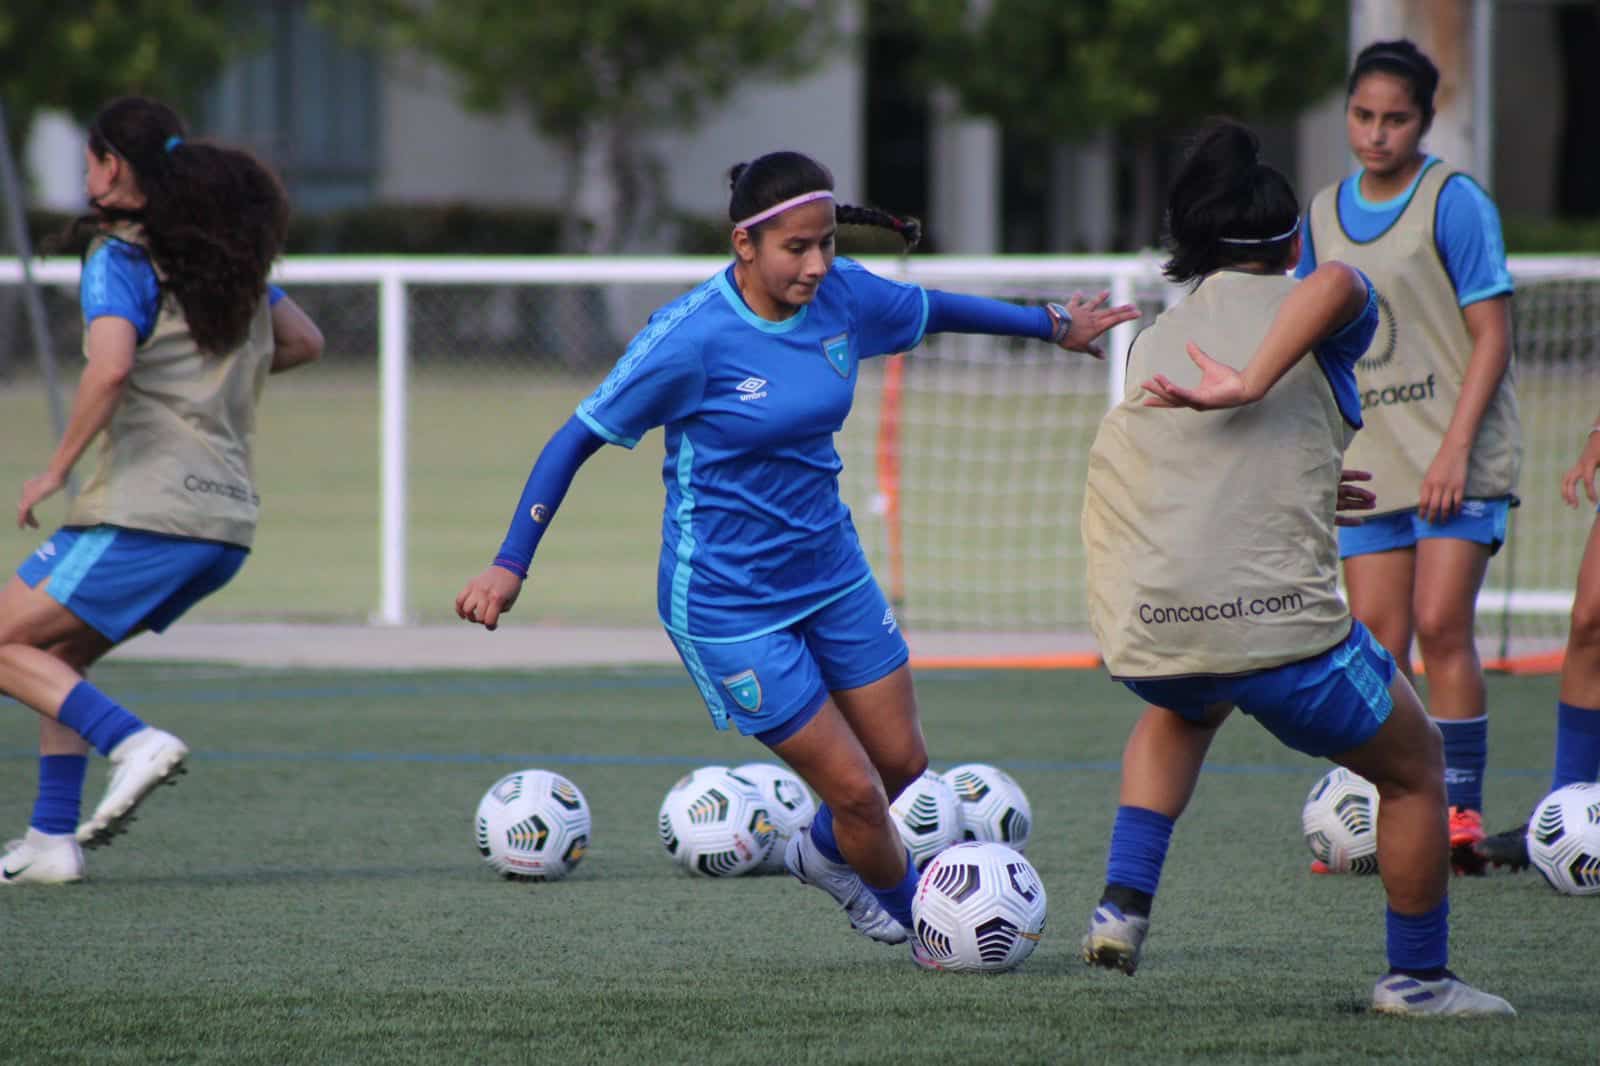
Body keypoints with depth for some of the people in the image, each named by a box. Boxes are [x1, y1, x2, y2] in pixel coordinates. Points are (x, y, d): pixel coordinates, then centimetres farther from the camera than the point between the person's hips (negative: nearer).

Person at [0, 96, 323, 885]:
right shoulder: (228, 252, 16)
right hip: (228, 517, 8)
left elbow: (110, 368, -24)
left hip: (145, 511, -8)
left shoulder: (121, 260, -8)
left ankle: (132, 741, -18)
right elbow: (304, 342, 27)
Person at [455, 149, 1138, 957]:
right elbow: (579, 438, -15)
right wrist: (509, 567, -16)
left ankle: (824, 854, 44)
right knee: (856, 789, -3)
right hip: (728, 605, -6)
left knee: (902, 760, 12)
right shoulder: (692, 337, -23)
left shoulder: (842, 297, -6)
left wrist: (1054, 326, 27)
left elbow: (934, 311, 16)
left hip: (830, 572, 6)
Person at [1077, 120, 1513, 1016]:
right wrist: (1253, 382, -23)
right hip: (1276, 616, -5)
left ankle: (1124, 903, 22)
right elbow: (1337, 283, -21)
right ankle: (1418, 977, 27)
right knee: (1414, 765, 20)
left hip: (1140, 630, 5)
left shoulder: (1158, 342, 22)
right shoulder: (1310, 310, 5)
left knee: (1184, 709, 41)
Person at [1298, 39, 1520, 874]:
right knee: (1374, 642, 0)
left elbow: (1491, 335, -10)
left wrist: (1456, 448, -17)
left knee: (1440, 626, -13)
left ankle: (1460, 811, -6)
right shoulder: (1325, 214, 10)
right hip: (1370, 458, 5)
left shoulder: (1454, 204, -8)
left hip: (1456, 458, -5)